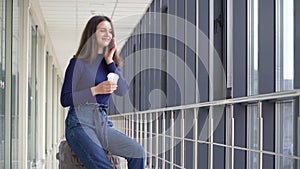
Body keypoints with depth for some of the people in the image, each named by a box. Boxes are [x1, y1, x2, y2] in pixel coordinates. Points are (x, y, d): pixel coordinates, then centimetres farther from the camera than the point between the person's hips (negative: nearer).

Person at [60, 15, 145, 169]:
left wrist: (110, 62, -2)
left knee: (137, 152, -17)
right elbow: (65, 99, -5)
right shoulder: (79, 62, 0)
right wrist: (95, 90, -14)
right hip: (80, 123, -6)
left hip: (102, 123, 6)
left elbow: (123, 91, 0)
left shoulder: (111, 63, 18)